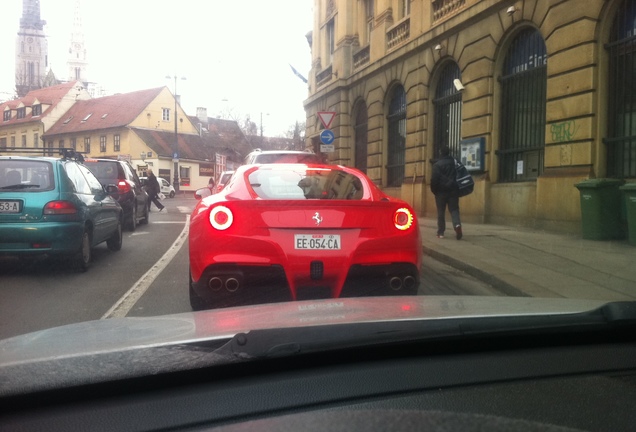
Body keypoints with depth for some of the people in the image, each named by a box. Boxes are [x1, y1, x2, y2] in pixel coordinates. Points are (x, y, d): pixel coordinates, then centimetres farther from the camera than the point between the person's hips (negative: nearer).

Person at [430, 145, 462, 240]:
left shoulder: (437, 164, -7)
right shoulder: (455, 162, 7)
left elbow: (434, 179, -11)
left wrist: (434, 190, -1)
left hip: (441, 190, -3)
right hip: (453, 190, 3)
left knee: (441, 212, 5)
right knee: (454, 209, 5)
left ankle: (441, 232, 7)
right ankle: (457, 224, -22)